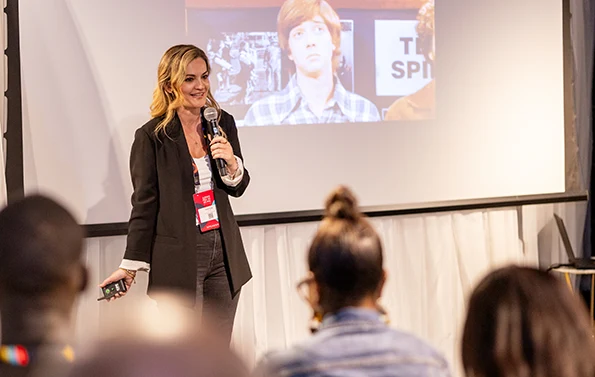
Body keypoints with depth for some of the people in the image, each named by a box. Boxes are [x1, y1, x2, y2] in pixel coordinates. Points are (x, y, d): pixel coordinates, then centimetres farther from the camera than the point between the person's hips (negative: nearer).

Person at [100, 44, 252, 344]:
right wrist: (130, 266, -5)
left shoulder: (222, 123, 5)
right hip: (178, 257, -4)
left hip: (223, 252, 5)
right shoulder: (151, 136, -7)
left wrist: (231, 162, -10)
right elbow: (144, 204, -4)